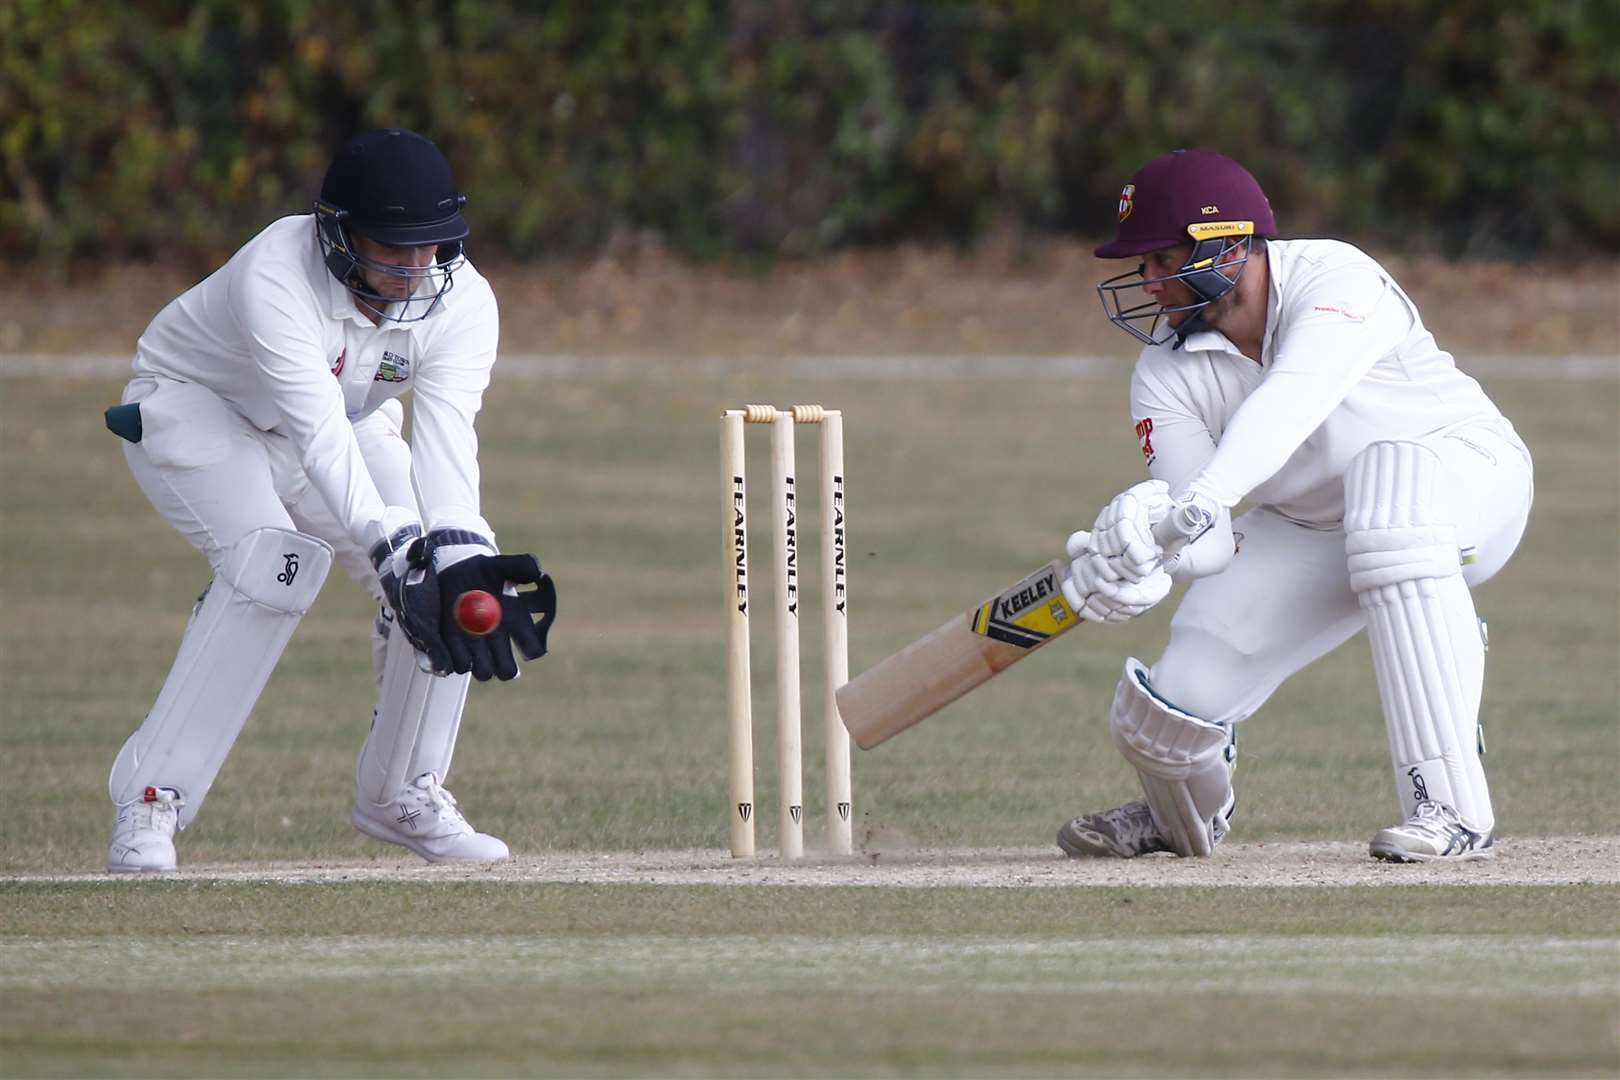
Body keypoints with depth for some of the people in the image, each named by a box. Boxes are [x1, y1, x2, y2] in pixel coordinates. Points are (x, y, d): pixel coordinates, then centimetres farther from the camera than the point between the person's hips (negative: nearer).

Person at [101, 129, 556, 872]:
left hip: (344, 420, 5)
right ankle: (150, 801, -24)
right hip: (194, 407, -5)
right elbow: (320, 435, -47)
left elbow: (444, 440, -34)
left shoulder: (462, 301, -23)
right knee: (276, 561, -31)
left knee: (445, 575, -15)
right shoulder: (276, 275, -38)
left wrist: (463, 561, -51)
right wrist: (395, 551, -58)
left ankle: (402, 795, 6)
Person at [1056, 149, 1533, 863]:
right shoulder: (1167, 374, -11)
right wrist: (1136, 560, -45)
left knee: (1387, 474, -41)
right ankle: (1182, 817, 30)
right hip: (1307, 534, 5)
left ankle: (1451, 807, -40)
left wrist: (1198, 503, -64)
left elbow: (1291, 401, -47)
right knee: (1173, 705, -14)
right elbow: (1208, 544, -21)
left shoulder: (1335, 281, -27)